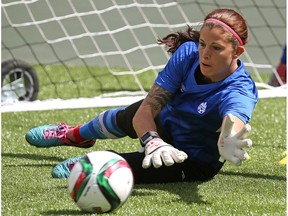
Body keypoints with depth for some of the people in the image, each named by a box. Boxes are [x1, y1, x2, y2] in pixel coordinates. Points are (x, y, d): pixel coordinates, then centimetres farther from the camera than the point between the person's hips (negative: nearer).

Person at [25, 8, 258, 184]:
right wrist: (153, 142, -50)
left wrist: (229, 143, -88)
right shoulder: (188, 53, -28)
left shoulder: (240, 91, -40)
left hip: (194, 164, -5)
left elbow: (234, 122, -64)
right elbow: (146, 109, -28)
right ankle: (72, 135, 65)